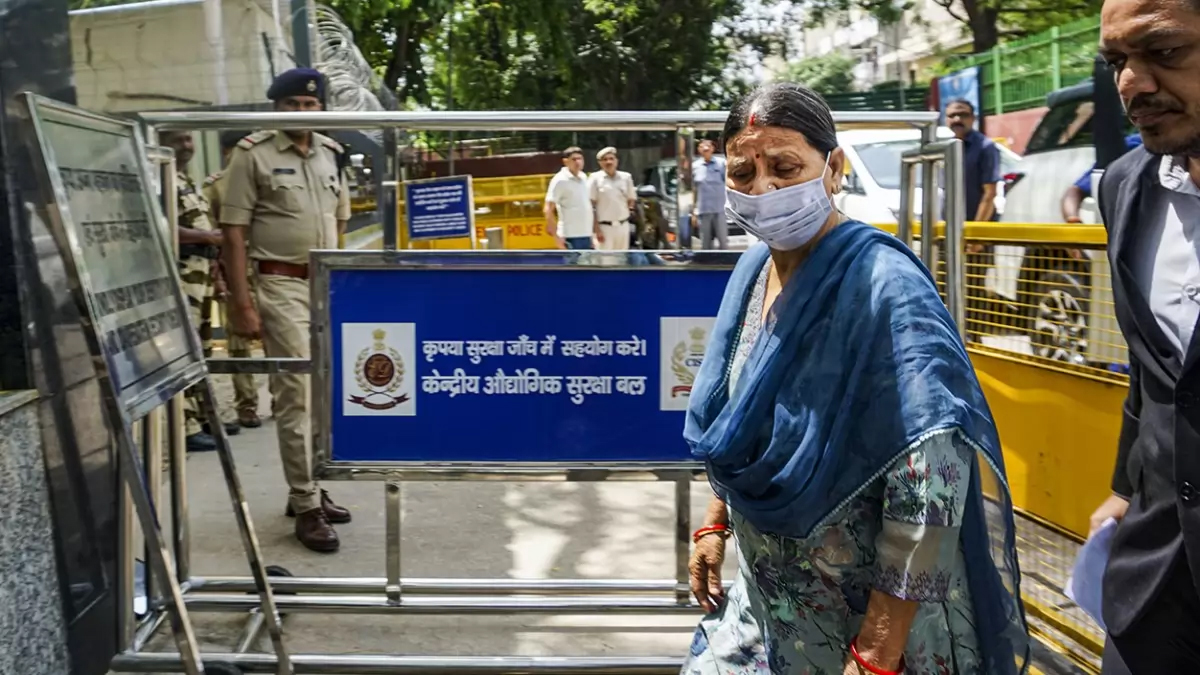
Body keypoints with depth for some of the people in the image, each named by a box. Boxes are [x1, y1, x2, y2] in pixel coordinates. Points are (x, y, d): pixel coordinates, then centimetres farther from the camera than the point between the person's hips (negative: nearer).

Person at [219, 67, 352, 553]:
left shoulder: (331, 154, 11)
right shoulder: (252, 154, -6)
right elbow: (234, 233, -8)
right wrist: (242, 304, -14)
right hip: (281, 285, -6)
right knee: (296, 395, -6)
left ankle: (308, 489, 25)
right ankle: (306, 506, 0)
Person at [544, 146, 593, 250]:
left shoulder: (583, 177, 12)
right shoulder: (560, 180, -10)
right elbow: (549, 210, -13)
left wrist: (594, 229, 16)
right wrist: (556, 237, -17)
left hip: (586, 235, 8)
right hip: (571, 236, -8)